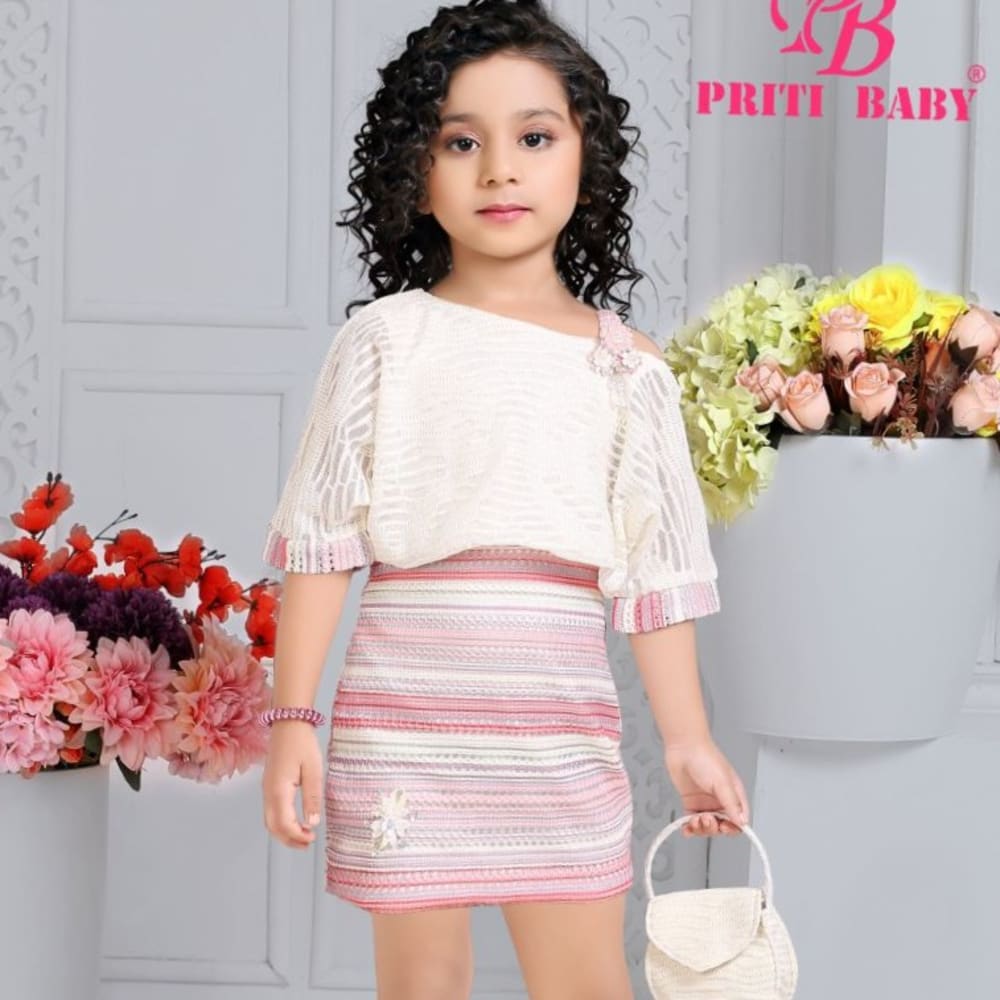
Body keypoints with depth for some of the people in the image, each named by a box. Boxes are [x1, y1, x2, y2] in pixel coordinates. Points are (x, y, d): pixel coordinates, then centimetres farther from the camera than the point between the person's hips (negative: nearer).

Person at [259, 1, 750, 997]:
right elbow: (320, 541, -1)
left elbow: (655, 571, 7)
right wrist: (292, 718, -5)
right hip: (405, 719, -1)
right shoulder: (385, 340, 1)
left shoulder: (624, 366, 5)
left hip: (563, 730, 2)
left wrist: (687, 739, 5)